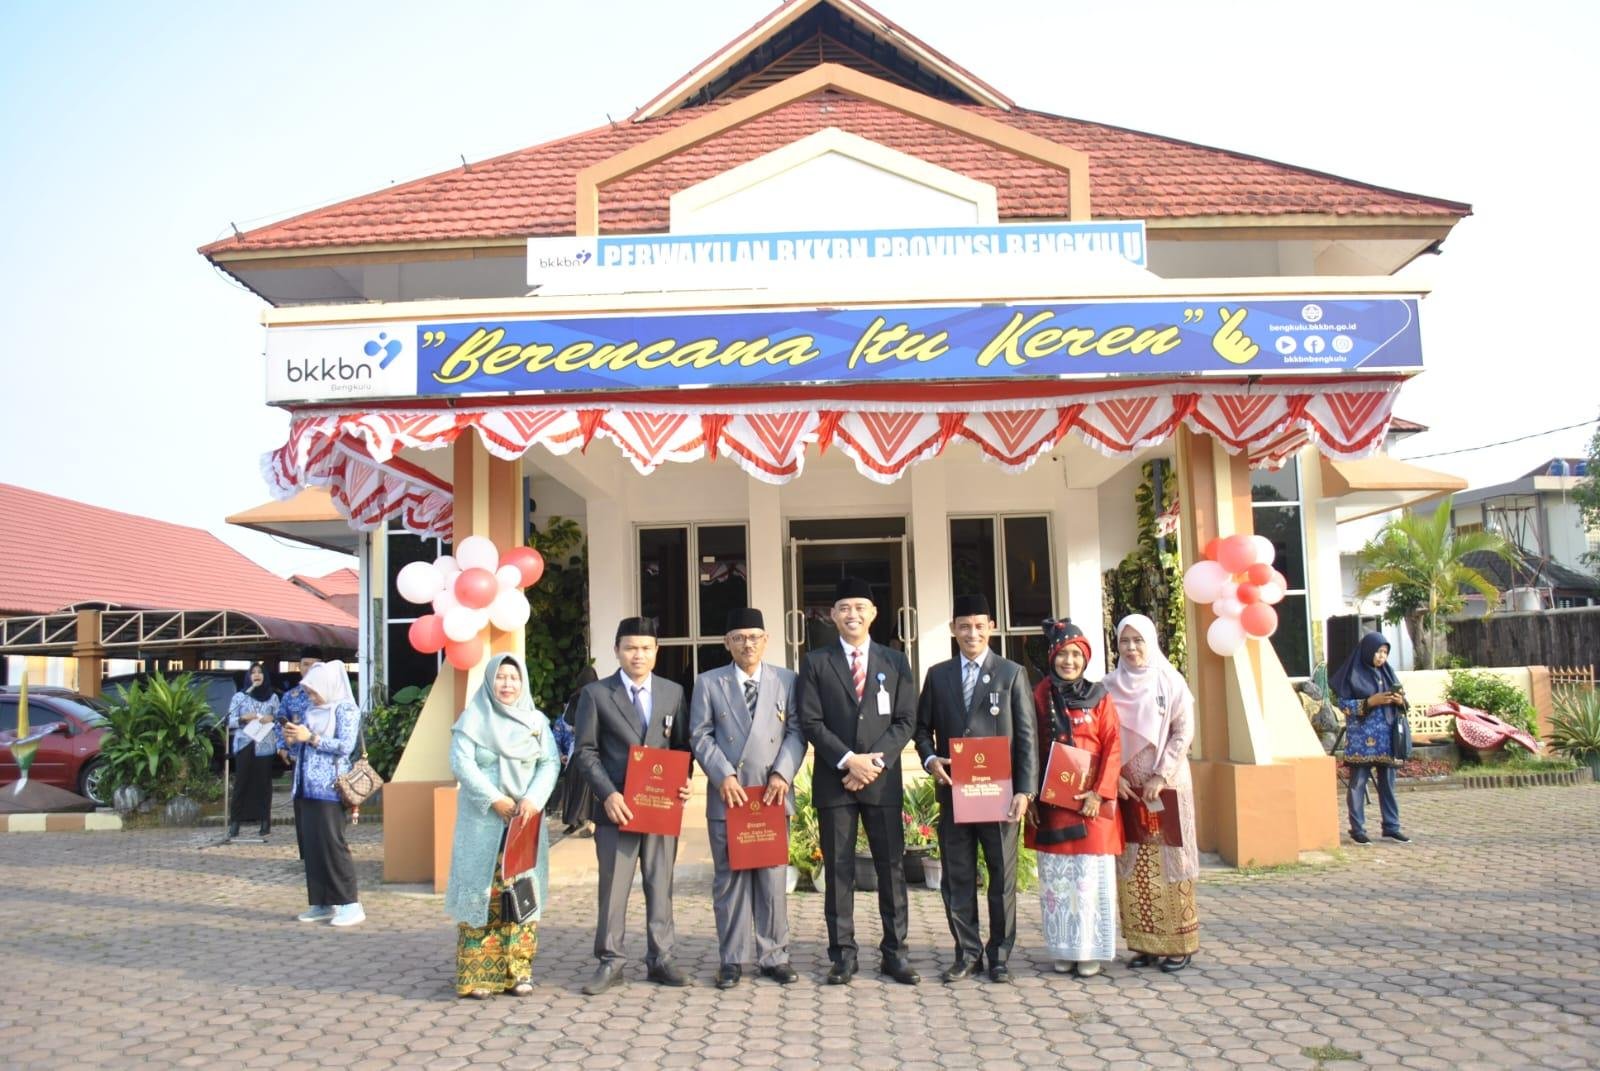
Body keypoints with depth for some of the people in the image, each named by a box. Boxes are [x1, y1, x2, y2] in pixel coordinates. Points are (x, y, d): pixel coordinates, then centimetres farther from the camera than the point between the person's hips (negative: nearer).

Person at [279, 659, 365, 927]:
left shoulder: (345, 709, -4)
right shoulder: (311, 711, 17)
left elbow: (345, 746, -15)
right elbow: (300, 751, 21)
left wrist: (311, 737, -16)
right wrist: (292, 741, 0)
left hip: (328, 790, -8)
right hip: (305, 789, 8)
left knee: (332, 845, -9)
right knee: (311, 847, 7)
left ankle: (351, 905, -6)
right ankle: (322, 904, 13)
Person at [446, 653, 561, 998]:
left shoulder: (536, 720, 10)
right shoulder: (473, 719, 1)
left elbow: (551, 762, 3)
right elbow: (461, 763, -8)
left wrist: (533, 798, -13)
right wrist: (494, 799, -15)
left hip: (525, 820, 3)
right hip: (482, 820, -3)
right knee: (482, 892, -2)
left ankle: (518, 970, 8)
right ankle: (477, 974, 4)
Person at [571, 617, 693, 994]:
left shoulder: (673, 692, 10)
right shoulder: (596, 694, 2)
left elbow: (682, 745, 14)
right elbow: (585, 751, -1)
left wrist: (684, 780, -5)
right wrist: (608, 794, -12)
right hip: (617, 807, -2)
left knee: (661, 886, 9)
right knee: (613, 887, 3)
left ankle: (660, 960, 18)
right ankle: (610, 962, 14)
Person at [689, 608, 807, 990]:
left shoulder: (787, 680, 7)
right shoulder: (708, 683, 6)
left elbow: (796, 732, 4)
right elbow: (700, 736, 2)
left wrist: (782, 774, -9)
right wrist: (724, 776, -10)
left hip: (772, 794, 1)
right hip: (727, 795, 0)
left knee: (773, 878, 4)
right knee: (729, 879, 4)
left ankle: (774, 955, 14)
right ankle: (732, 959, 12)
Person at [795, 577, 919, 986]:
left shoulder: (895, 662, 10)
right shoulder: (815, 662, 5)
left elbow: (906, 720, 4)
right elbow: (810, 721, -2)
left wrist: (875, 760, -10)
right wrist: (848, 760, -13)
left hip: (883, 780, 1)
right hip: (834, 780, -1)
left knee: (892, 867, 4)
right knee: (838, 870, 3)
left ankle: (895, 952, 12)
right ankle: (843, 954, 10)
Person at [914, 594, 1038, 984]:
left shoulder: (1012, 673, 3)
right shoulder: (938, 675, 9)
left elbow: (1026, 736, -1)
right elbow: (922, 727, 14)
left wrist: (1025, 790, -8)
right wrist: (930, 758, -7)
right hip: (953, 791, 2)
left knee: (1003, 876, 6)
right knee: (957, 878, 7)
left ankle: (1000, 956, 18)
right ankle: (967, 953, 19)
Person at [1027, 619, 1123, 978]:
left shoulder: (1099, 697, 3)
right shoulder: (1040, 697, 6)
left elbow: (1113, 747, -2)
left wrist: (1100, 793, -12)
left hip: (1091, 801, -1)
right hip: (1051, 802, 1)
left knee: (1091, 877, 0)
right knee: (1056, 878, 5)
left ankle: (1091, 951, 10)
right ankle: (1063, 950, 15)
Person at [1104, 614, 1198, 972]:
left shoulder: (1170, 681, -1)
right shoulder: (1111, 685, 7)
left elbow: (1184, 732, -6)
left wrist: (1160, 776, -13)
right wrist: (1114, 777, -6)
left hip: (1166, 785, -3)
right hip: (1125, 788, 3)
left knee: (1168, 860, -1)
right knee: (1133, 866, 4)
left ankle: (1179, 943, 8)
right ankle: (1144, 942, 12)